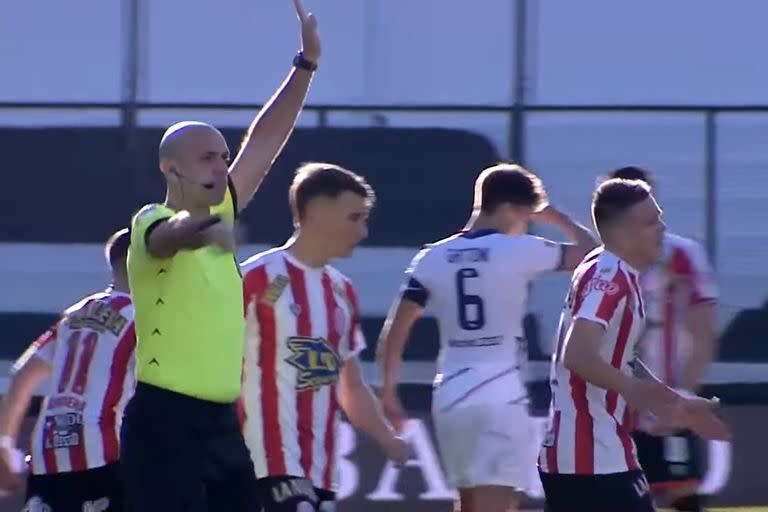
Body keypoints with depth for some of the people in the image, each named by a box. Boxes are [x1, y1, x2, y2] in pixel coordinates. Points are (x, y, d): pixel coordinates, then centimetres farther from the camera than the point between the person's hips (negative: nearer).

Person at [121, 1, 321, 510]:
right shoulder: (152, 223, -10)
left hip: (221, 423, 9)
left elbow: (265, 142, 14)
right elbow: (171, 234, -36)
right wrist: (205, 229, -59)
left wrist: (306, 64, 9)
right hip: (166, 423, -9)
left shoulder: (217, 214, 13)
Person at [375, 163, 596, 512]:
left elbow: (395, 329, 5)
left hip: (451, 396, 5)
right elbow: (590, 254, 5)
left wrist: (389, 388, 13)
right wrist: (558, 218, 23)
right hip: (501, 397, -5)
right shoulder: (519, 251, -6)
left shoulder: (432, 258, 6)